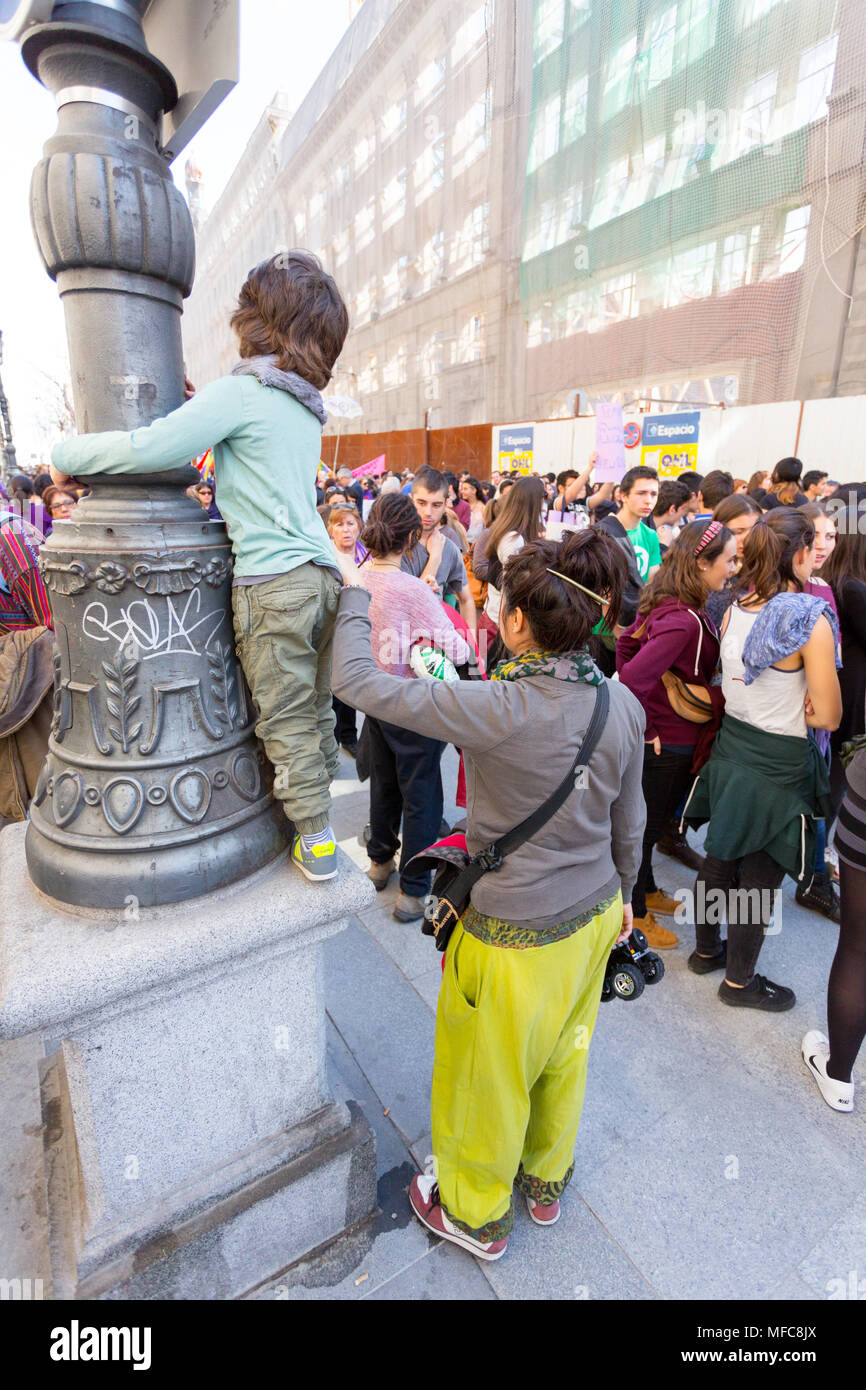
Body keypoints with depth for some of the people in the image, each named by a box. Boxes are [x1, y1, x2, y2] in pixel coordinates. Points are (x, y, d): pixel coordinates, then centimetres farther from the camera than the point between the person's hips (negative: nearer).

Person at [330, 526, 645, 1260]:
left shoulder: (497, 709, -32)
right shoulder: (623, 705, -10)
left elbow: (358, 682, -26)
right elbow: (629, 822, 2)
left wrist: (355, 595, -9)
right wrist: (621, 891, 20)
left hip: (517, 937, -6)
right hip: (593, 917, 7)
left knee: (488, 1076, 22)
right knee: (562, 1056, 30)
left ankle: (477, 1213, 51)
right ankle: (546, 1182, 59)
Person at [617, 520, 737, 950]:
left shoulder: (662, 601, 0)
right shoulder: (684, 620, -28)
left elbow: (626, 644, 9)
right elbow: (633, 678, -37)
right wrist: (646, 730, -22)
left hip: (659, 735, 9)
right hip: (668, 743, -9)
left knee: (651, 819, 25)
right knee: (648, 824, 9)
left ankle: (647, 890, 47)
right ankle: (636, 915, 30)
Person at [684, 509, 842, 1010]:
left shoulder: (736, 607, 0)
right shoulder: (811, 619, -19)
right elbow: (828, 717, -16)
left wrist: (792, 702, 6)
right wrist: (807, 706, 2)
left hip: (730, 749, 7)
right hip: (777, 767, -6)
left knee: (720, 859, 21)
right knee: (760, 878, 11)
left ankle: (706, 949, 41)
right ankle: (740, 981, 30)